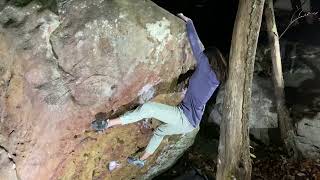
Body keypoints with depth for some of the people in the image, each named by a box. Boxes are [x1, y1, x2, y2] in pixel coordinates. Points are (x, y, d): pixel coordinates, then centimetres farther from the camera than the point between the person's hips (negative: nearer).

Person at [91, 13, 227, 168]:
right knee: (160, 131, 27)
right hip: (191, 122, 10)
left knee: (147, 108, -16)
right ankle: (141, 160, 39)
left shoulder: (206, 67, -8)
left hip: (184, 117, -10)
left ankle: (108, 124, -16)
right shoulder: (216, 78, 12)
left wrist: (187, 20, 6)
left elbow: (195, 42, -5)